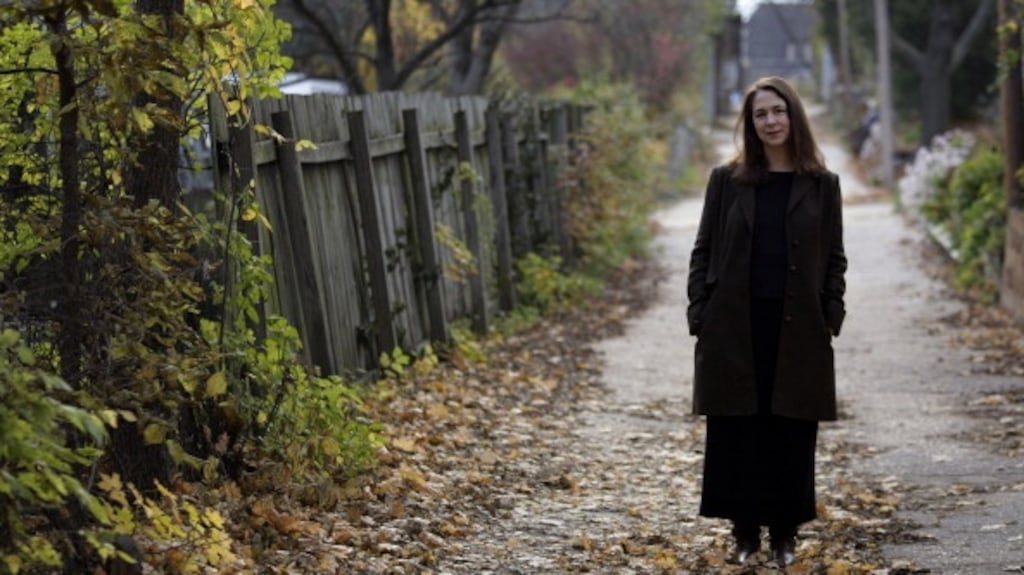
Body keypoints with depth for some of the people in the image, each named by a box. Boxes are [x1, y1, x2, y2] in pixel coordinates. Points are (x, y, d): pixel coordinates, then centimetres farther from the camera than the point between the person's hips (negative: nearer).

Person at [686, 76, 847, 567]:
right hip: (734, 327, 0)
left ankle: (784, 533, 17)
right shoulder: (726, 180, 4)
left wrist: (830, 320, -2)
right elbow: (704, 252, 5)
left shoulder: (822, 185, 4)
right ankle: (745, 530, 16)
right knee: (735, 433, 4)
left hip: (798, 331, 0)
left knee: (791, 434, 5)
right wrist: (699, 315, -3)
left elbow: (834, 259, 6)